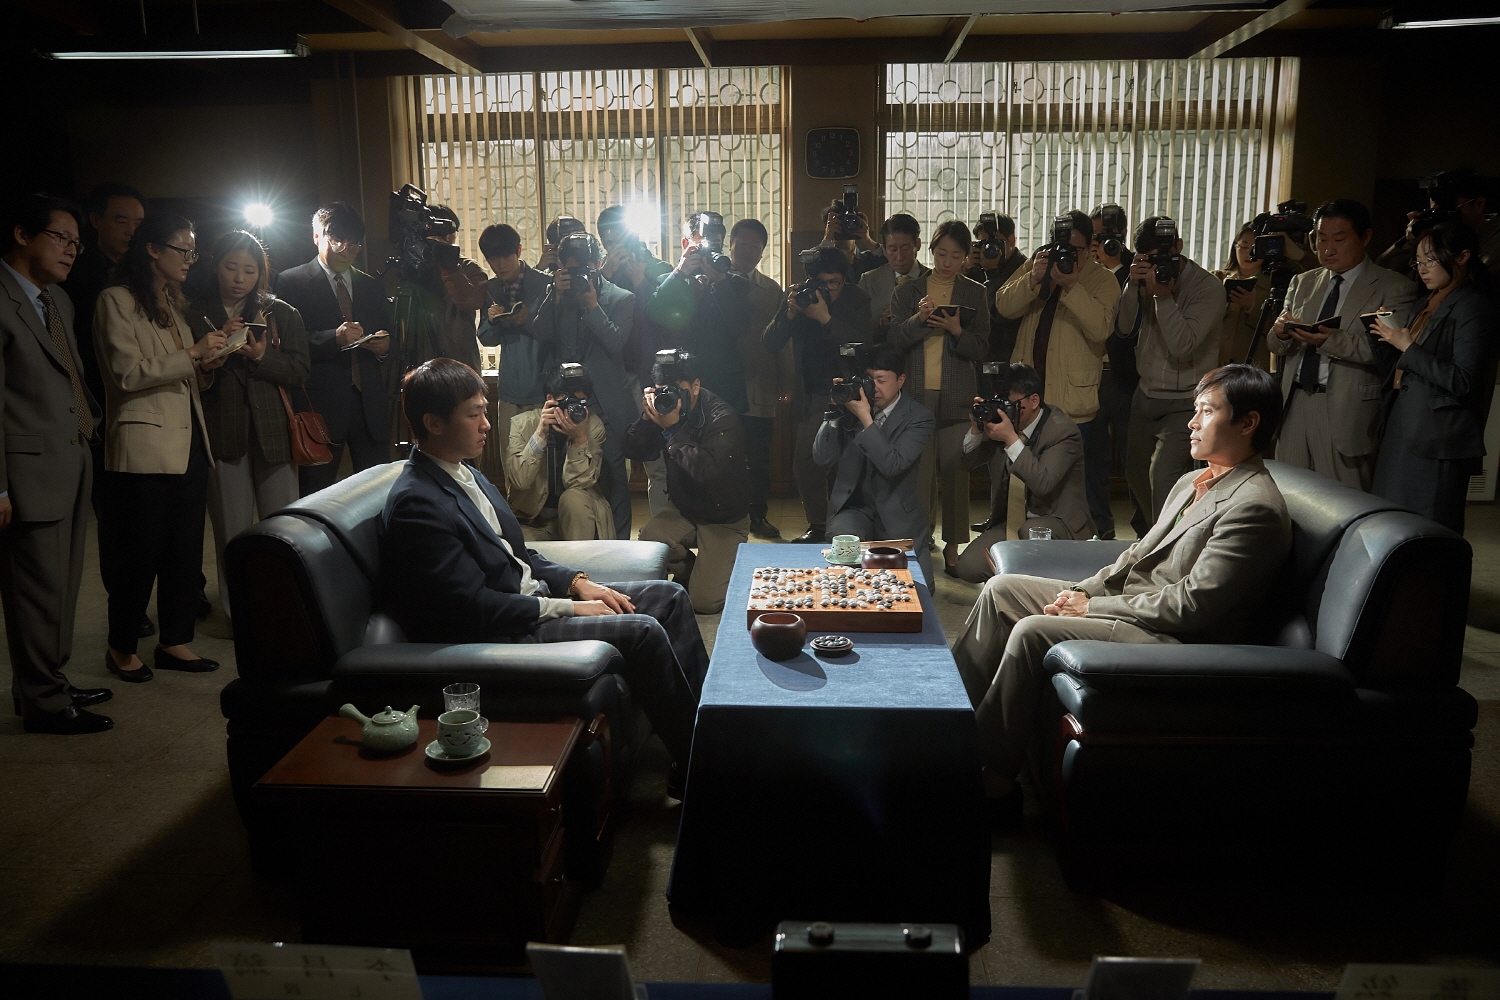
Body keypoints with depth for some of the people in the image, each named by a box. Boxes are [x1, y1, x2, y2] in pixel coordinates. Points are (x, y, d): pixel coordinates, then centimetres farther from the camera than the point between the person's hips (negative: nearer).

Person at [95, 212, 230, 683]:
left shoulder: (173, 303, 19)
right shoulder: (117, 300, -5)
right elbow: (128, 374, -13)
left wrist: (211, 359, 2)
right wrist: (192, 353, -16)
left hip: (189, 445, 7)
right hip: (145, 448, -7)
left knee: (186, 551, 8)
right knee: (141, 555, 0)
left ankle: (175, 641, 19)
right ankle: (121, 647, 16)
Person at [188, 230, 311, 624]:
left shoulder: (282, 314, 8)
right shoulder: (196, 316, 8)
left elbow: (300, 371, 0)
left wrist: (262, 357, -15)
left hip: (273, 429, 0)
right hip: (222, 433, 0)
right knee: (231, 531, 4)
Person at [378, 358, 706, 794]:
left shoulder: (465, 473, 11)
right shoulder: (415, 504, -19)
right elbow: (474, 607, -22)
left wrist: (577, 582, 2)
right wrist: (568, 607, -16)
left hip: (533, 595, 10)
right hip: (496, 632, -10)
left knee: (670, 596, 2)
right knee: (643, 631, -22)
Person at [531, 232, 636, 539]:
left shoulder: (621, 299, 2)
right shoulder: (556, 293, 10)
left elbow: (616, 344, -11)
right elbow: (540, 336, -1)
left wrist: (592, 305, -15)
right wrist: (556, 296, -9)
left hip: (607, 404, -2)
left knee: (614, 477, 3)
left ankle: (617, 544, 14)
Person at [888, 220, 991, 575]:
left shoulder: (975, 293, 10)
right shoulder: (908, 291, 10)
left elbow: (980, 348, 5)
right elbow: (893, 340, 2)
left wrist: (957, 331, -14)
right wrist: (918, 319, -15)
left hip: (957, 399, 0)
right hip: (916, 396, 0)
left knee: (956, 474, 1)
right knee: (917, 475, -3)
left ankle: (953, 547, 10)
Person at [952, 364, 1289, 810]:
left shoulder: (1254, 506, -19)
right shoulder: (1192, 483, 12)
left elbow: (1191, 605, -23)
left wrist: (1092, 607, -15)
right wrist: (1083, 591, 0)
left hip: (1175, 639, -10)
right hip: (1125, 600, 10)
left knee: (1032, 631, -27)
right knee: (1001, 588, 4)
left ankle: (994, 771, -12)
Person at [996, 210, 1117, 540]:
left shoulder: (1103, 280, -2)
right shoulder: (1038, 265, 10)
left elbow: (1101, 328, -19)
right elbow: (1004, 307, -3)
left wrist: (1070, 285, -27)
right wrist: (1033, 279, -20)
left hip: (1073, 398, -4)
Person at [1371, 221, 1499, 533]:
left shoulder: (1473, 307, -9)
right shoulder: (1426, 303, 17)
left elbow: (1463, 381, -17)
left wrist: (1408, 347, -15)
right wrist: (1388, 337, 3)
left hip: (1437, 438, -8)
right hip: (1404, 426, 8)